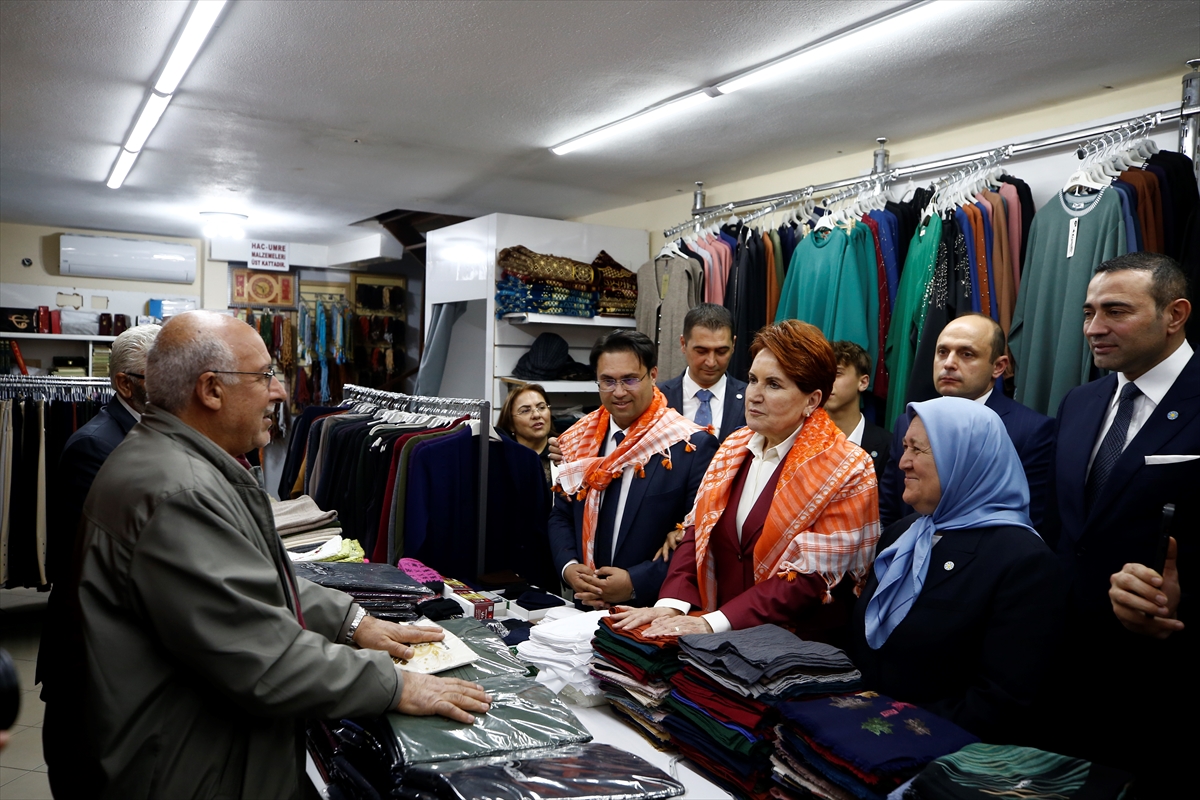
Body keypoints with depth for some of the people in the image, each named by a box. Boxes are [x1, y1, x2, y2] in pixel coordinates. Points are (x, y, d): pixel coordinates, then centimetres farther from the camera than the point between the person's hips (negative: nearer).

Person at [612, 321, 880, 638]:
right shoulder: (736, 446, 8)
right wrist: (672, 604, -10)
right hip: (723, 641, 5)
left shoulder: (845, 472, -9)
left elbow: (809, 577, -14)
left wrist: (714, 623, -20)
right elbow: (698, 532, 6)